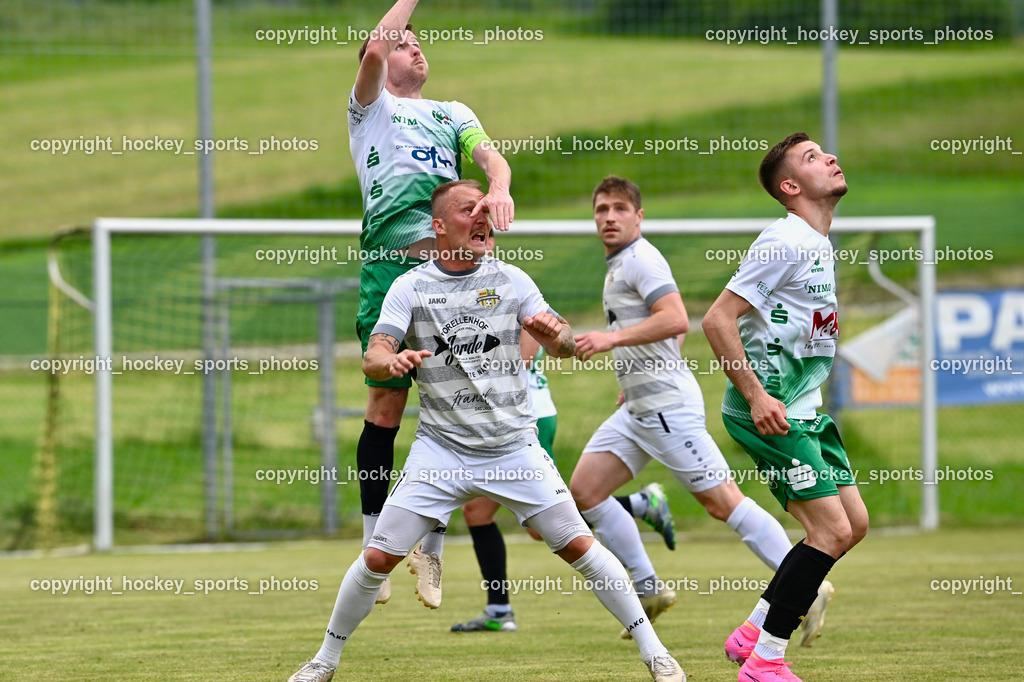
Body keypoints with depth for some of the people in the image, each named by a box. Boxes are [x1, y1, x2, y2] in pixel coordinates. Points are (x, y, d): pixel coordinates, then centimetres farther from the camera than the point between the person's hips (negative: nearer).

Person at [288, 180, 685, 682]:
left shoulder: (510, 280, 3)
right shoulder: (410, 288, 0)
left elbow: (565, 347, 0)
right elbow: (372, 359, -10)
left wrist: (556, 333, -24)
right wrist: (391, 361, -35)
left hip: (513, 447, 1)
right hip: (441, 448, -1)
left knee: (577, 545, -7)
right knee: (378, 557, -7)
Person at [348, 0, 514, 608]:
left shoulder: (454, 113, 23)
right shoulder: (371, 108, 13)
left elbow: (490, 154, 5)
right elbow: (374, 50, -7)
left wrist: (499, 188, -17)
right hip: (391, 267, -3)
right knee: (387, 402, -3)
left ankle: (431, 547, 11)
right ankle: (375, 544, 6)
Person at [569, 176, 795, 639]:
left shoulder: (641, 259, -11)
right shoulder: (619, 265, 19)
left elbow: (676, 320, -26)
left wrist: (610, 339, -28)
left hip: (666, 404, -10)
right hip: (638, 408, 10)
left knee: (720, 500, -11)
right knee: (584, 490, 5)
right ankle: (649, 590, 10)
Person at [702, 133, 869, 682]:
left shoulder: (820, 246, 14)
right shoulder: (785, 242, -16)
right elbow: (717, 321, -20)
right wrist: (757, 398, -23)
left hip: (803, 409, 10)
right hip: (767, 411, -10)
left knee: (853, 523, 8)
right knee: (831, 530, -14)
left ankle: (752, 635, 15)